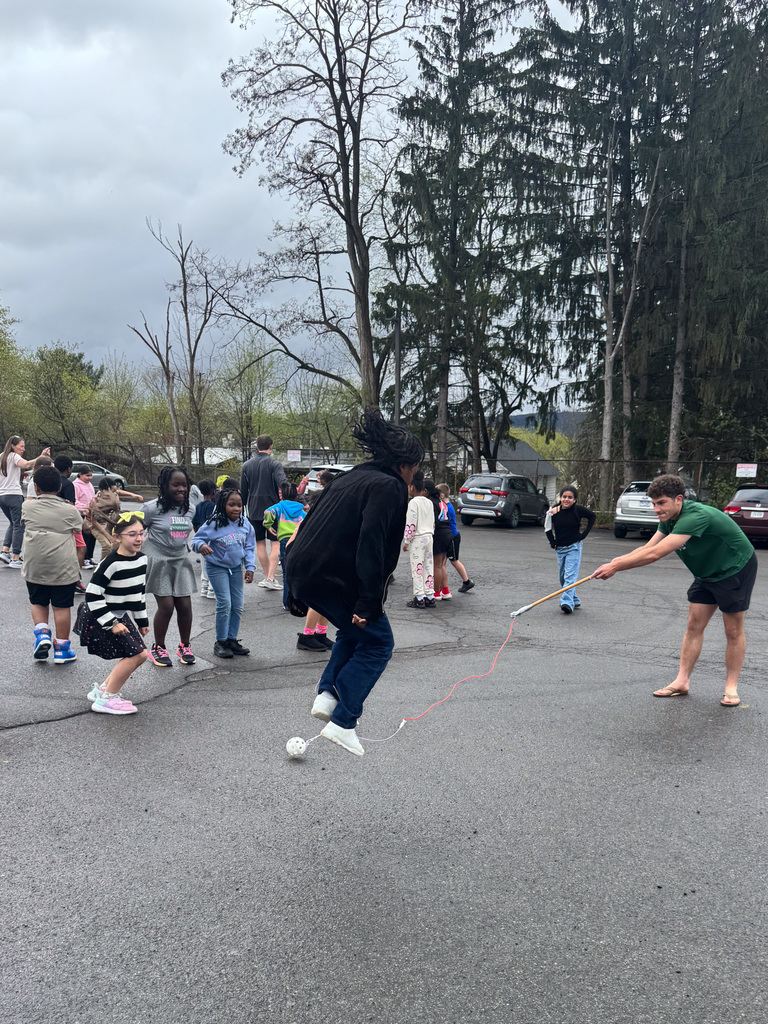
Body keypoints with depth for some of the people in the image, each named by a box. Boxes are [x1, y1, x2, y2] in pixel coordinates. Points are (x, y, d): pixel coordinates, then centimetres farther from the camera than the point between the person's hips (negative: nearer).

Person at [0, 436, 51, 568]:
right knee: (18, 526, -5)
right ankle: (15, 559, -7)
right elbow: (26, 464, -26)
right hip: (13, 495, -8)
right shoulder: (13, 456, -5)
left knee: (13, 523, 22)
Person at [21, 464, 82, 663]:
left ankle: (42, 633, 2)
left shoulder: (27, 506, 1)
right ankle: (62, 649, 14)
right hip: (63, 567, -1)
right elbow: (79, 527, 14)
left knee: (38, 603, 22)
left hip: (34, 567, 2)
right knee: (61, 607, 7)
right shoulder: (69, 510, -2)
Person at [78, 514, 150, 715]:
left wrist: (142, 619, 17)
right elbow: (92, 596, -22)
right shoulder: (111, 563, -23)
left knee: (139, 654, 7)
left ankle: (102, 689, 22)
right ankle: (106, 699, 1)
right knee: (136, 654, -12)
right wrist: (111, 624, -22)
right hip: (98, 618, -8)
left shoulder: (142, 558, 2)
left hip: (120, 616, 9)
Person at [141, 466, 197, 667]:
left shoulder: (188, 510, 5)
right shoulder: (152, 509, -11)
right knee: (166, 606, -7)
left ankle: (184, 647, 20)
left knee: (185, 605, 2)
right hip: (159, 562, -5)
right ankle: (158, 647, 15)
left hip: (181, 562, 5)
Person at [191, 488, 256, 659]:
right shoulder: (214, 524, -17)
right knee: (224, 604, -9)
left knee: (237, 605, 7)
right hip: (217, 568, -5)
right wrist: (201, 545, -36)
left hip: (236, 568, 5)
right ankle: (220, 642, 4)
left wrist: (250, 567, 1)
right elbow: (197, 539, -12)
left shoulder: (245, 524, -3)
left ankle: (232, 640, 19)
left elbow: (250, 547, 6)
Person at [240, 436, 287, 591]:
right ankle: (270, 578, -10)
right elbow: (283, 483, -23)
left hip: (254, 510, 4)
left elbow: (243, 491, 12)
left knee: (260, 543, 14)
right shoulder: (274, 464, -8)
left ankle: (267, 576, 18)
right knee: (275, 543, 0)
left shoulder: (247, 465, 7)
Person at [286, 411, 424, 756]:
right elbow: (371, 547, -21)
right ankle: (342, 722, 3)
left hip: (302, 572, 9)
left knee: (355, 631, 27)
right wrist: (368, 603, -22)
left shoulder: (352, 478, 19)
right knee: (377, 643, 6)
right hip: (334, 579, -9)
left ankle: (327, 694, 15)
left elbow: (313, 521, 22)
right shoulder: (389, 487, -9)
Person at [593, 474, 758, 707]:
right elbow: (647, 548, -8)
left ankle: (731, 687, 14)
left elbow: (655, 554, -42)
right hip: (707, 572, 8)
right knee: (694, 625, 3)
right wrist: (619, 561, -27)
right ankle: (682, 681, 6)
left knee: (733, 631, 2)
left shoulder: (696, 516, -38)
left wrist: (616, 566, -40)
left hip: (736, 571, -8)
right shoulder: (669, 519, -9)